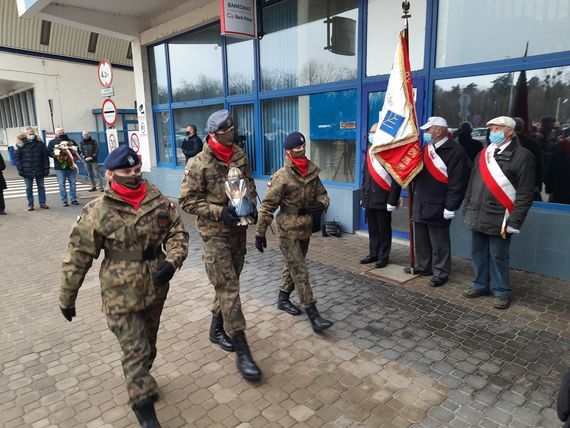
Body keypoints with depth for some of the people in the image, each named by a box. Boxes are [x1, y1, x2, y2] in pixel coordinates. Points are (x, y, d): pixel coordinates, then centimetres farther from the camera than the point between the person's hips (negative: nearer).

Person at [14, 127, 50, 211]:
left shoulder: (40, 143, 3)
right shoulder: (21, 144, -1)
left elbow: (45, 156, 3)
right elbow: (17, 157, -1)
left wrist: (46, 169, -3)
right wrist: (20, 169, -8)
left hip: (39, 170, 1)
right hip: (27, 171, -1)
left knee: (41, 187, 9)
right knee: (29, 188, 7)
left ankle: (42, 203, 18)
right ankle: (30, 204, 16)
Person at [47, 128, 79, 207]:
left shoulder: (70, 141, 12)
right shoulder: (52, 142, 9)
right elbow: (49, 152, 2)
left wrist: (74, 153, -9)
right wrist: (55, 155, -17)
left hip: (71, 165, 1)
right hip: (59, 167, -1)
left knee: (72, 183, 4)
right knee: (62, 184, -1)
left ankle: (74, 199, 11)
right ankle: (64, 201, 4)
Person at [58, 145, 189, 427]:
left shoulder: (159, 201, -5)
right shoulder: (96, 212, -14)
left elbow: (177, 233, 2)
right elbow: (78, 258, -7)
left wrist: (172, 261, -17)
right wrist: (67, 298, 0)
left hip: (156, 289, 4)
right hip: (122, 296, -4)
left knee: (148, 345, 23)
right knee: (136, 351, 2)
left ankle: (139, 383, 51)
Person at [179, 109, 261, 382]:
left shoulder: (240, 156, 4)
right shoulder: (199, 164, -13)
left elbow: (249, 183, 18)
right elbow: (187, 200, -11)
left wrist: (251, 203, -3)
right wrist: (219, 211, -21)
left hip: (238, 229, 6)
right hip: (215, 233, -6)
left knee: (229, 283, 16)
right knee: (228, 288, -7)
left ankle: (217, 329, 38)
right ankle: (242, 352, 0)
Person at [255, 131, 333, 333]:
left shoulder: (312, 172, 2)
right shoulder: (282, 176, -17)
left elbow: (322, 194, 14)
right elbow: (267, 206, -15)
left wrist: (321, 204, -11)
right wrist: (260, 233, -14)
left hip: (305, 229, 7)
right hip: (288, 232, -7)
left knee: (292, 267, 20)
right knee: (300, 273, -5)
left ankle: (283, 299, 40)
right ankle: (313, 315, 0)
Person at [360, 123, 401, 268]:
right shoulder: (369, 151, 13)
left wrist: (392, 201, -17)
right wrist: (363, 195, 16)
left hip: (382, 201, -7)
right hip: (369, 200, 7)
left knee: (384, 230, 5)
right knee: (372, 229, 15)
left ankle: (384, 257, 16)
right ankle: (373, 254, 27)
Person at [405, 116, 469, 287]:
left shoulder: (455, 151, -13)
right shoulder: (427, 149, 13)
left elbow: (457, 183, -17)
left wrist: (450, 208, -19)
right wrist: (415, 197, 12)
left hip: (437, 208, -8)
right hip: (420, 205, 8)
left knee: (439, 244, 5)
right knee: (421, 240, 18)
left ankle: (441, 273, 17)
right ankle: (422, 266, 33)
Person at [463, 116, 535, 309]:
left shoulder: (522, 155, -6)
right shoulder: (483, 154, 13)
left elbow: (525, 194, -9)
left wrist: (513, 222, -14)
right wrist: (467, 212, 13)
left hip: (499, 219, -5)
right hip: (477, 217, 6)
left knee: (498, 257, 4)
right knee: (478, 253, 15)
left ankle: (501, 292, 21)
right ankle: (480, 285, 31)